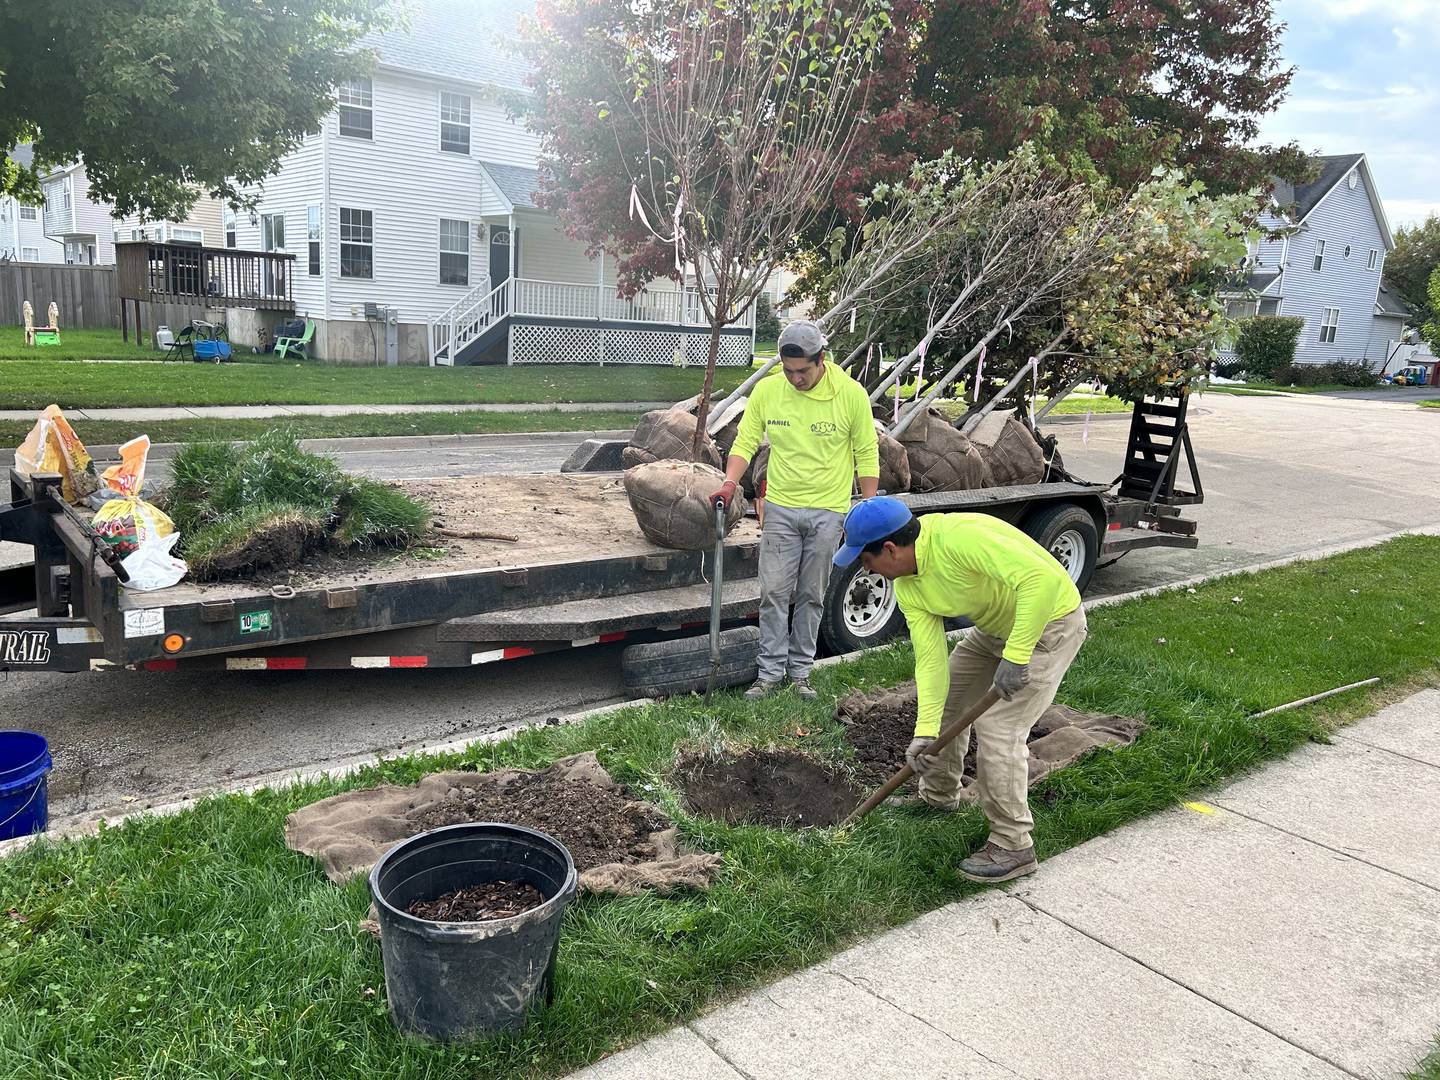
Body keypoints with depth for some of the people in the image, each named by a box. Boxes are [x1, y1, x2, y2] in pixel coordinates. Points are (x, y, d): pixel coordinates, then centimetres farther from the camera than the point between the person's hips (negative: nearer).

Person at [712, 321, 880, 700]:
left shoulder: (851, 394, -9)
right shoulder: (766, 390, -4)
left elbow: (866, 455, -2)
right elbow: (745, 442, 3)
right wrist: (730, 484, -13)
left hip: (827, 511, -1)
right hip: (780, 507, 1)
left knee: (811, 595, 9)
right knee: (774, 592, 1)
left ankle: (800, 671, 21)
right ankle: (771, 672, 13)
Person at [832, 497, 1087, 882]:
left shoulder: (959, 537, -35)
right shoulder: (907, 589, -8)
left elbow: (1043, 578, -41)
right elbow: (931, 660, -9)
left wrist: (1015, 656, -41)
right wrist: (925, 730, -18)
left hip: (1047, 623, -9)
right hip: (995, 626, 9)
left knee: (997, 727, -14)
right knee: (944, 697, 16)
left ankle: (1013, 846, 2)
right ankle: (939, 794, 39)